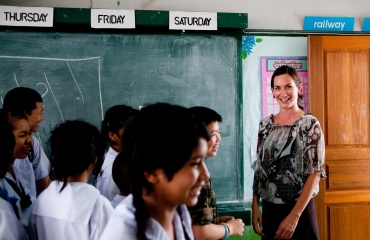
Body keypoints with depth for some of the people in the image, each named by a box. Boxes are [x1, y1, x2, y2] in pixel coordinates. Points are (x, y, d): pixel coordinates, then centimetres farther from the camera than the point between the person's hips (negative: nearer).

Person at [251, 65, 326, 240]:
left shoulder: (310, 124, -8)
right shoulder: (265, 125, 5)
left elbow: (315, 173, -12)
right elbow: (259, 168, 9)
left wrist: (294, 215, -17)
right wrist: (255, 206, 2)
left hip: (300, 209, -4)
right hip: (269, 209, 4)